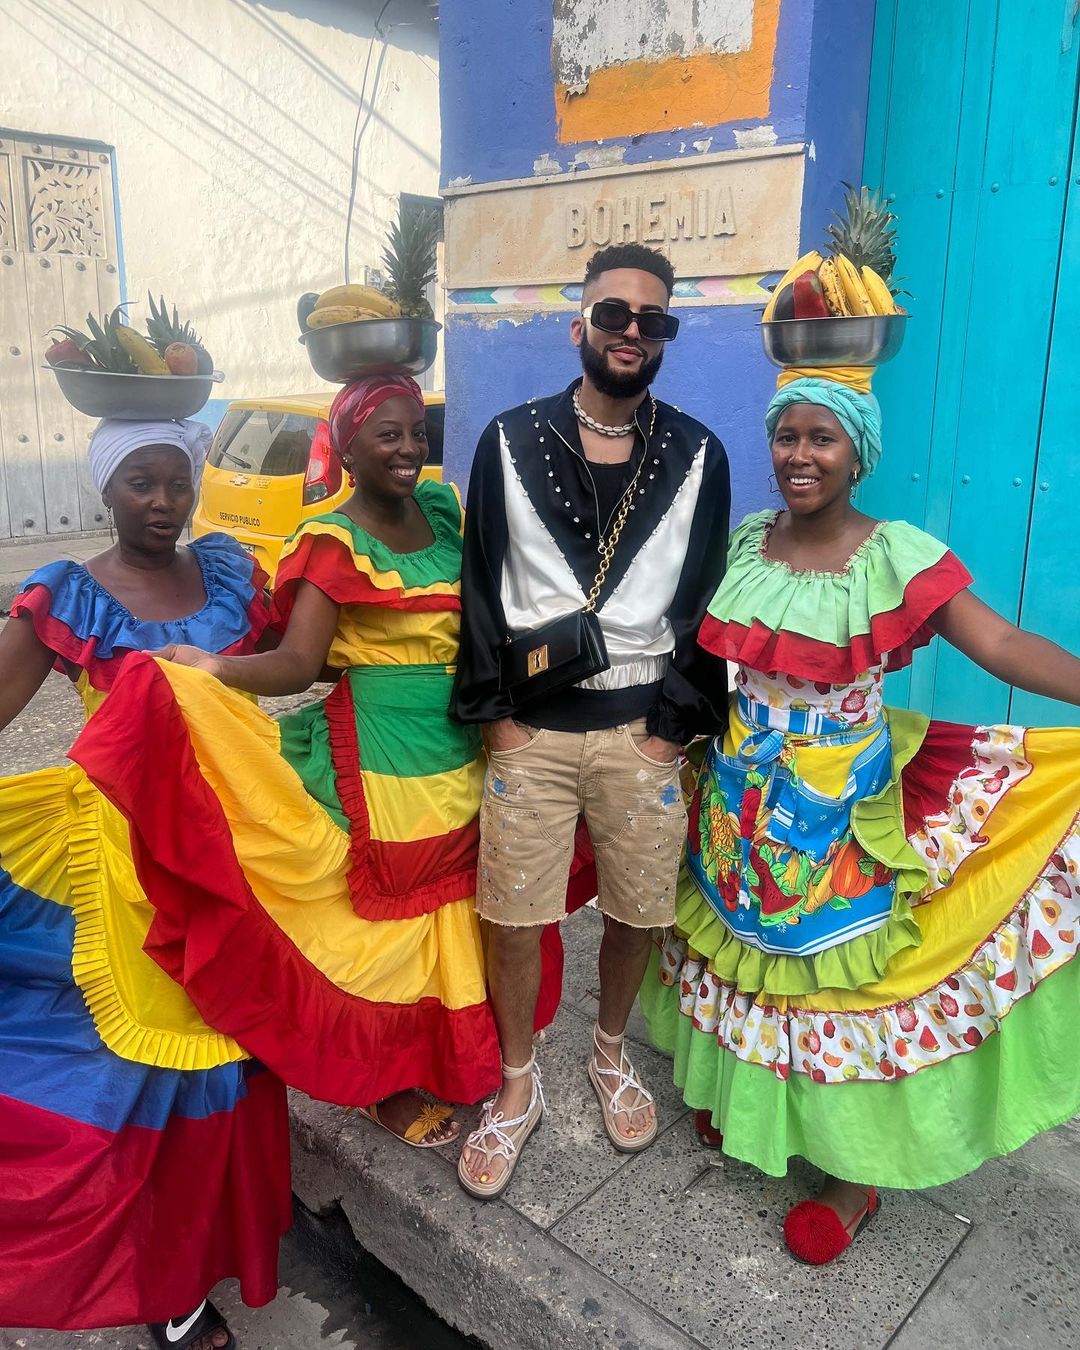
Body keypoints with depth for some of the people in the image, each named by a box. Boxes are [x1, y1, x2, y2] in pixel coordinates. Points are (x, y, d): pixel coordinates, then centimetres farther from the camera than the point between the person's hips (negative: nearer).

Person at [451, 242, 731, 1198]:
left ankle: (611, 1055, 41)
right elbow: (481, 582, 1)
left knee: (637, 910, 13)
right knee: (514, 916, 6)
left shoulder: (697, 456, 3)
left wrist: (675, 724, -3)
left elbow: (705, 599, 3)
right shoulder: (512, 441, 1)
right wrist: (494, 715, -4)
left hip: (641, 726, 1)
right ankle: (518, 1087, 30)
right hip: (531, 725, 0)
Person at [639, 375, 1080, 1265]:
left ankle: (855, 1177, 28)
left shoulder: (899, 556, -13)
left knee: (840, 975, 6)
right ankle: (742, 1088, 45)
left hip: (839, 822, -4)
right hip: (740, 810, 4)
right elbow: (696, 648, 8)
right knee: (742, 952, 18)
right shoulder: (740, 542, 1)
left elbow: (1003, 646, -20)